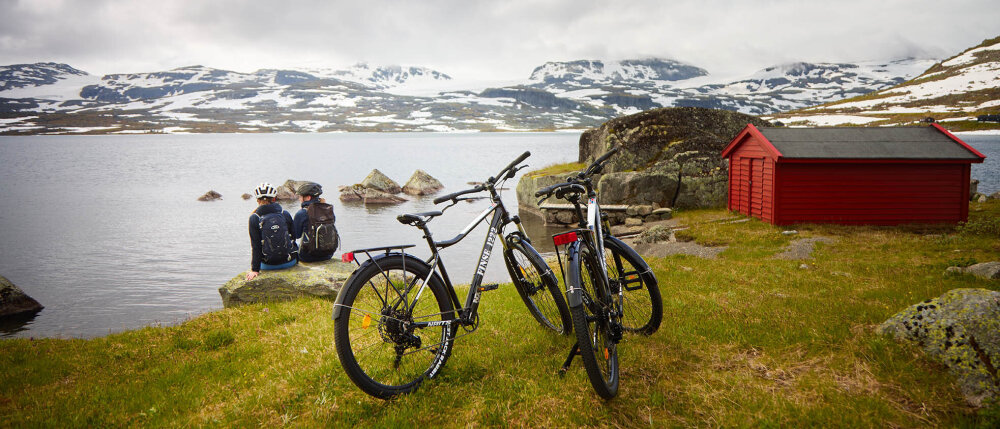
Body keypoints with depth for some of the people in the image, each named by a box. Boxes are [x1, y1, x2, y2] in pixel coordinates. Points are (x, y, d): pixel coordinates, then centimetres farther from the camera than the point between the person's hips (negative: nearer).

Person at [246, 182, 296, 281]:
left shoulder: (254, 218, -8)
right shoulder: (285, 214, -3)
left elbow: (255, 246, -9)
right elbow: (293, 237, 5)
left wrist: (255, 270, -4)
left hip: (268, 265, 0)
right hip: (290, 261, 1)